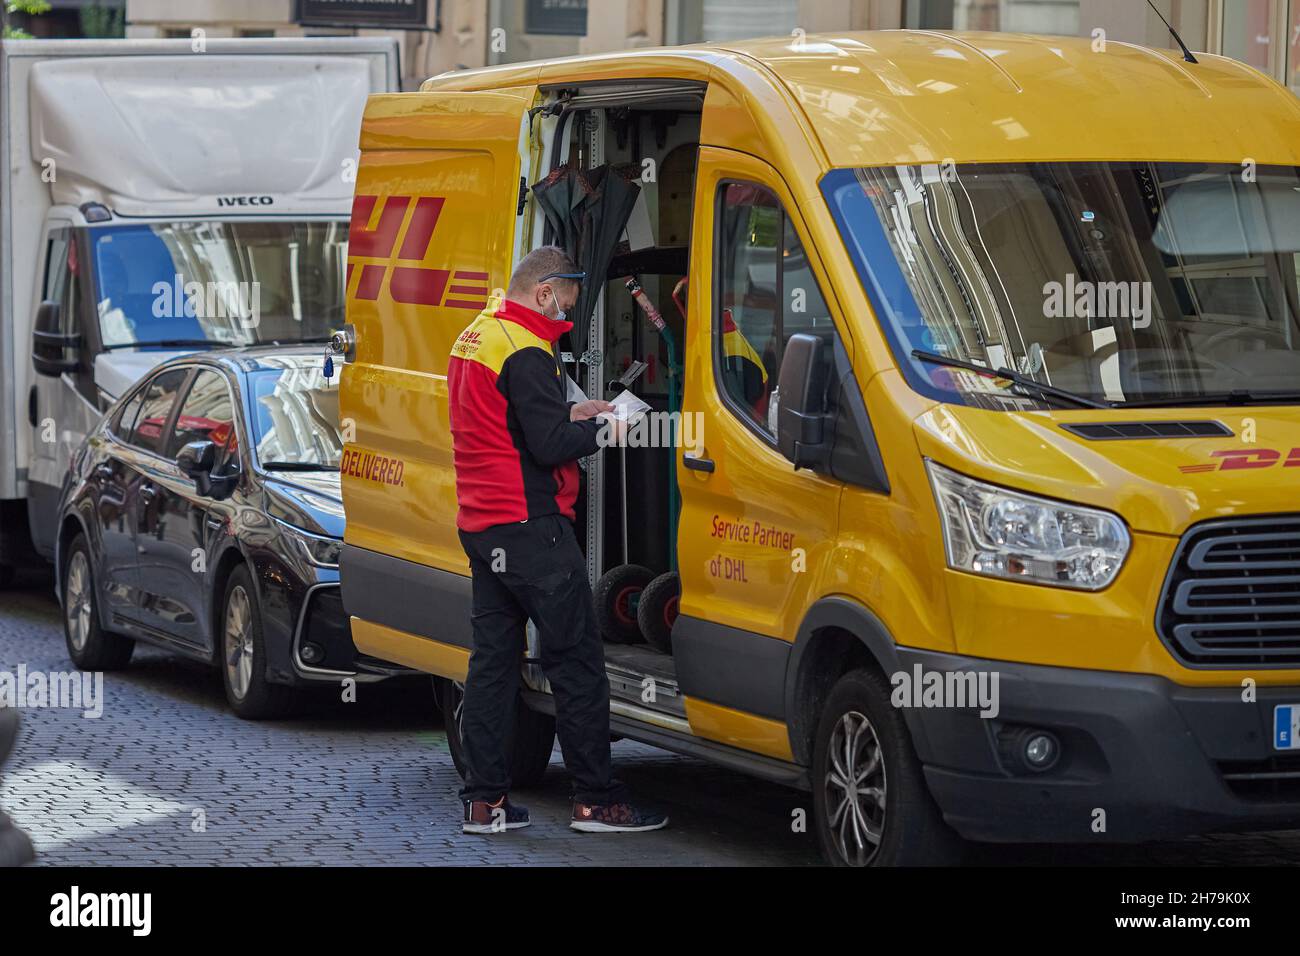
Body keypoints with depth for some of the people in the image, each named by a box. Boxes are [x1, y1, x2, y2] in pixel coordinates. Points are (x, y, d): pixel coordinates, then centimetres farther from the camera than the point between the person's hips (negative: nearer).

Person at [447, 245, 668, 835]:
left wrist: (571, 412, 15)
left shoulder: (474, 338, 15)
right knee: (576, 659, -3)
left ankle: (483, 800, 11)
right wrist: (602, 430, -6)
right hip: (529, 527, -10)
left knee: (493, 655, 11)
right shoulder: (526, 353, -17)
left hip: (479, 523, 10)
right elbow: (549, 445, -20)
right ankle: (596, 800, 0)